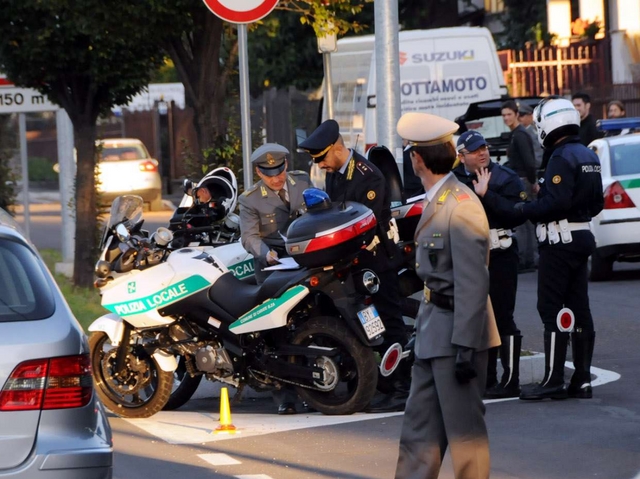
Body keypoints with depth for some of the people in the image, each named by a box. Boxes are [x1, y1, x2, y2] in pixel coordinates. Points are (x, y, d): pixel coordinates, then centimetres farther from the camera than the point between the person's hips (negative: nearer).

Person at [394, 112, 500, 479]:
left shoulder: (461, 206, -18)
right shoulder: (436, 201, 12)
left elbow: (474, 283, -21)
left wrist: (465, 346, -23)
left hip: (458, 333, -10)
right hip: (434, 332, 10)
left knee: (465, 429, -1)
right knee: (420, 426, 14)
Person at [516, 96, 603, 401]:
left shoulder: (562, 158, -16)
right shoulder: (588, 156, 14)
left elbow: (556, 202, -24)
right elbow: (597, 202, 18)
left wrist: (525, 210, -13)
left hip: (560, 241, -9)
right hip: (582, 237, 9)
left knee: (552, 310, -6)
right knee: (578, 309, 10)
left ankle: (553, 381, -7)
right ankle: (582, 380, 11)